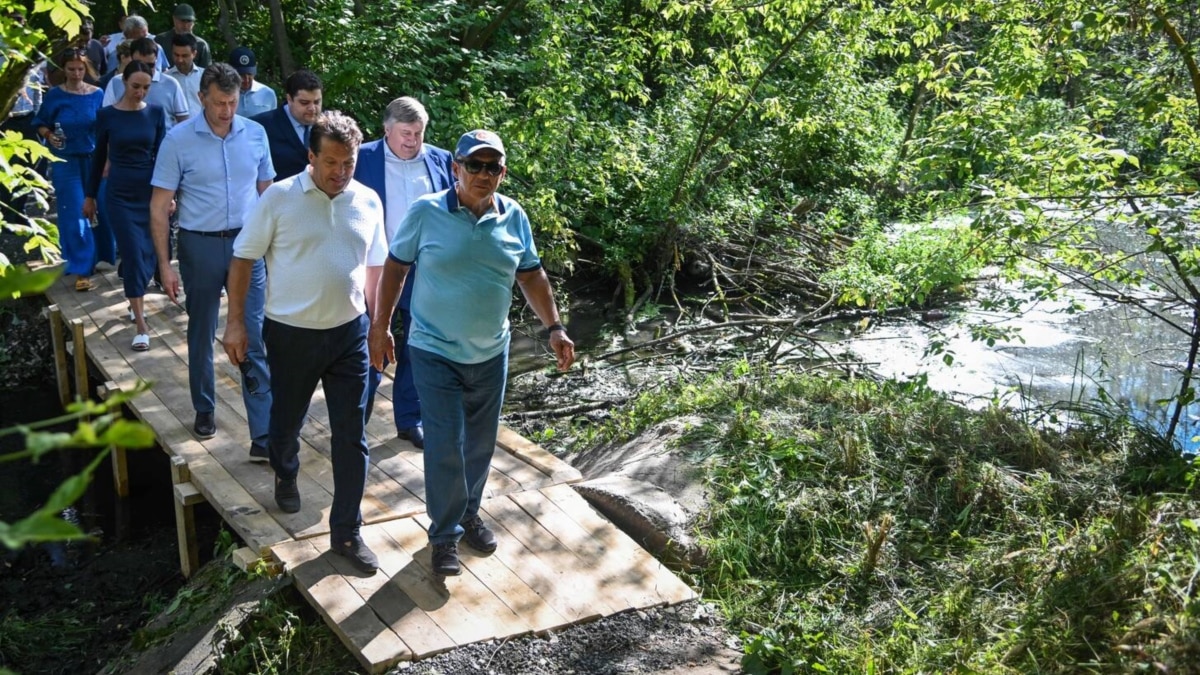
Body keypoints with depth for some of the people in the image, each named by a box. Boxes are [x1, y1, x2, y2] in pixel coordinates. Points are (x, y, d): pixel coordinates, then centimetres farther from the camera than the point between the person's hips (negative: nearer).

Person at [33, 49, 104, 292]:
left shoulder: (97, 94, 1)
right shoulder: (54, 96, -3)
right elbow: (40, 124, 6)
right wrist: (49, 136, -14)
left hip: (94, 160, 2)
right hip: (66, 162, -2)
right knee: (75, 215, -4)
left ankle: (95, 258, 27)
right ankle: (81, 269, -1)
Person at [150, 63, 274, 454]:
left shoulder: (255, 134, -1)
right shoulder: (178, 140, -7)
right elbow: (159, 207, -3)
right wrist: (164, 264, -6)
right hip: (200, 245, -1)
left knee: (254, 340, -3)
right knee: (201, 335, 15)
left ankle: (264, 436, -1)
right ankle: (204, 410, 36)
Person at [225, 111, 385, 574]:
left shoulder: (368, 202, 0)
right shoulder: (279, 198, -10)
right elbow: (244, 259, -5)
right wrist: (236, 321, -7)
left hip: (349, 332, 2)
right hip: (291, 333, -2)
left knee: (351, 437, 2)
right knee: (287, 421, 19)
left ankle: (346, 532, 13)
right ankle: (285, 476, 51)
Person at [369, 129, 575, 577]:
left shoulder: (514, 218, -1)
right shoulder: (425, 213, -11)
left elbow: (531, 276, 8)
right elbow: (395, 268, -3)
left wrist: (554, 328, 1)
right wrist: (380, 328, -4)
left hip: (491, 354, 4)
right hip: (435, 354, -4)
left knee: (480, 444, 16)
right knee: (445, 448, -3)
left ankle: (469, 514, 38)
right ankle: (445, 533, 15)